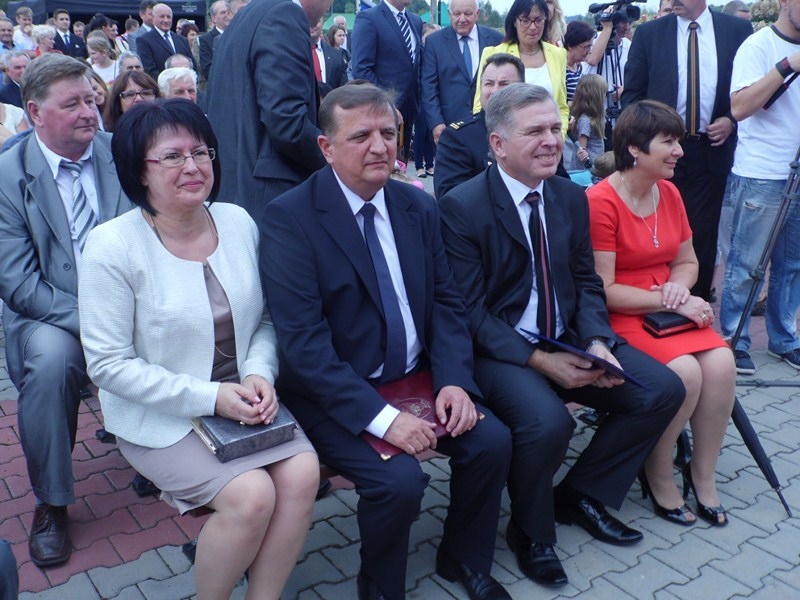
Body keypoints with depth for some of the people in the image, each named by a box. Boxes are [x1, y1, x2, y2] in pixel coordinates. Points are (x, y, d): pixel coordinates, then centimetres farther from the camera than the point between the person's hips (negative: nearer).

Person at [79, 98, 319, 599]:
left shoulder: (238, 222, 0)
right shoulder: (113, 247, -13)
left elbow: (264, 318, 8)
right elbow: (109, 364, -13)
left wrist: (259, 374, -12)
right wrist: (209, 397, -20)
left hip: (241, 401, 5)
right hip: (160, 417, -4)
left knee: (302, 472, -19)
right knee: (251, 494, -23)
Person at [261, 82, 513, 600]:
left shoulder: (419, 207, 4)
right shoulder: (289, 216, -14)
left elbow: (446, 303, 7)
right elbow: (303, 341, -20)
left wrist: (454, 381, -11)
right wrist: (382, 416, -26)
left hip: (415, 378, 6)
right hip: (336, 394, -5)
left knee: (493, 441, -11)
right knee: (399, 478, -24)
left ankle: (464, 557, 18)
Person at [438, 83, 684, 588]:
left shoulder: (572, 197, 6)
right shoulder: (462, 206, -14)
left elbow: (586, 283, 9)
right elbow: (470, 312, -16)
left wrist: (597, 342, -10)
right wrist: (540, 360, -23)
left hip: (568, 340, 7)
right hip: (500, 350, -6)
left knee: (664, 390, -6)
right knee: (548, 421, -32)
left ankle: (582, 494, 14)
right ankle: (531, 532, 1)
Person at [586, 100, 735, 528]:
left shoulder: (669, 193, 8)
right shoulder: (600, 201, -14)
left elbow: (687, 261, 19)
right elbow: (603, 290, -16)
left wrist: (679, 286, -4)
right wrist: (670, 302, -16)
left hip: (669, 312, 7)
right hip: (620, 319, -6)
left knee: (721, 362, -20)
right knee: (684, 371, -28)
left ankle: (703, 475, -1)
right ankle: (658, 476, -3)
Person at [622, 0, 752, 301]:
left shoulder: (738, 29, 3)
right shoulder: (649, 33, 2)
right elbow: (631, 92, 4)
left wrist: (732, 120, -6)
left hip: (712, 149, 0)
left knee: (703, 232, 4)